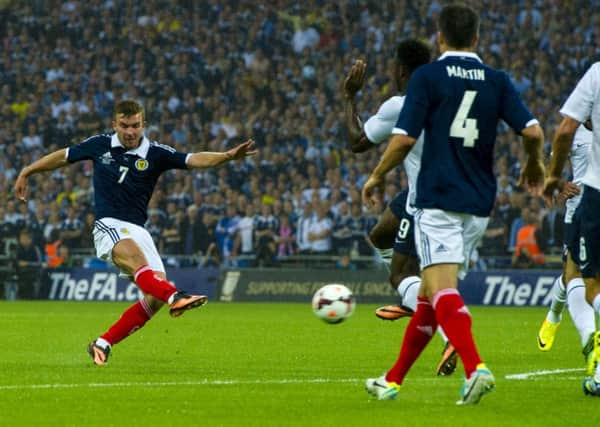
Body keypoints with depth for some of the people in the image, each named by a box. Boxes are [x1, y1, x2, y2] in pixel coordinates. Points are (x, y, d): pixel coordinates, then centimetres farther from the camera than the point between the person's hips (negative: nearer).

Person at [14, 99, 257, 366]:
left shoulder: (155, 154, 3)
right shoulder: (100, 145, 5)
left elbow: (194, 160, -11)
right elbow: (63, 156, 21)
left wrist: (229, 156, -27)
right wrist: (26, 172, 26)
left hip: (138, 230, 3)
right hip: (109, 226, -3)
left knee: (155, 297, -12)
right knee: (134, 257, -36)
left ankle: (103, 344, 1)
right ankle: (176, 297, -63)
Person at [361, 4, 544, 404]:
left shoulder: (427, 76, -3)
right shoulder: (498, 81, 7)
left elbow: (404, 139, -8)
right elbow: (533, 131, -2)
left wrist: (377, 176, 8)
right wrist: (535, 165, 19)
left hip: (438, 200, -5)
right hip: (479, 204, 5)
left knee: (442, 290, -15)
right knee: (430, 292, 16)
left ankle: (475, 367, -36)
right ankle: (394, 380, 24)